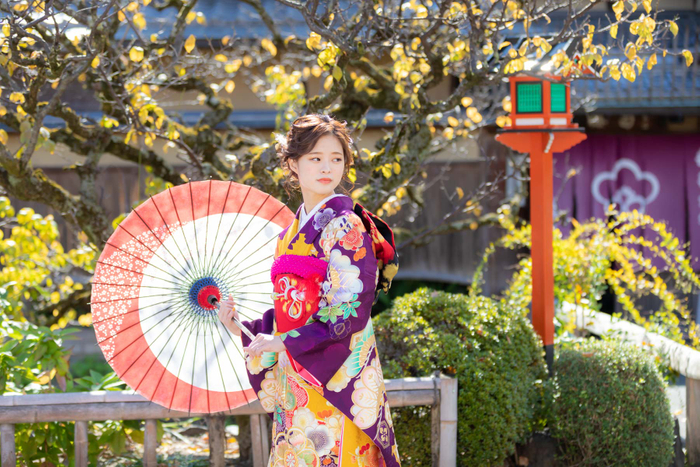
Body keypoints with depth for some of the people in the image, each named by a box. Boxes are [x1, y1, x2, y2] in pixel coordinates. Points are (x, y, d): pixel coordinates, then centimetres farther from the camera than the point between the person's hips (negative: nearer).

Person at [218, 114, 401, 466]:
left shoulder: (346, 227, -9)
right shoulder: (291, 232, 14)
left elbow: (351, 316, -16)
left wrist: (285, 344, -17)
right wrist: (244, 327, 7)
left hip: (335, 378, -7)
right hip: (294, 378, 7)